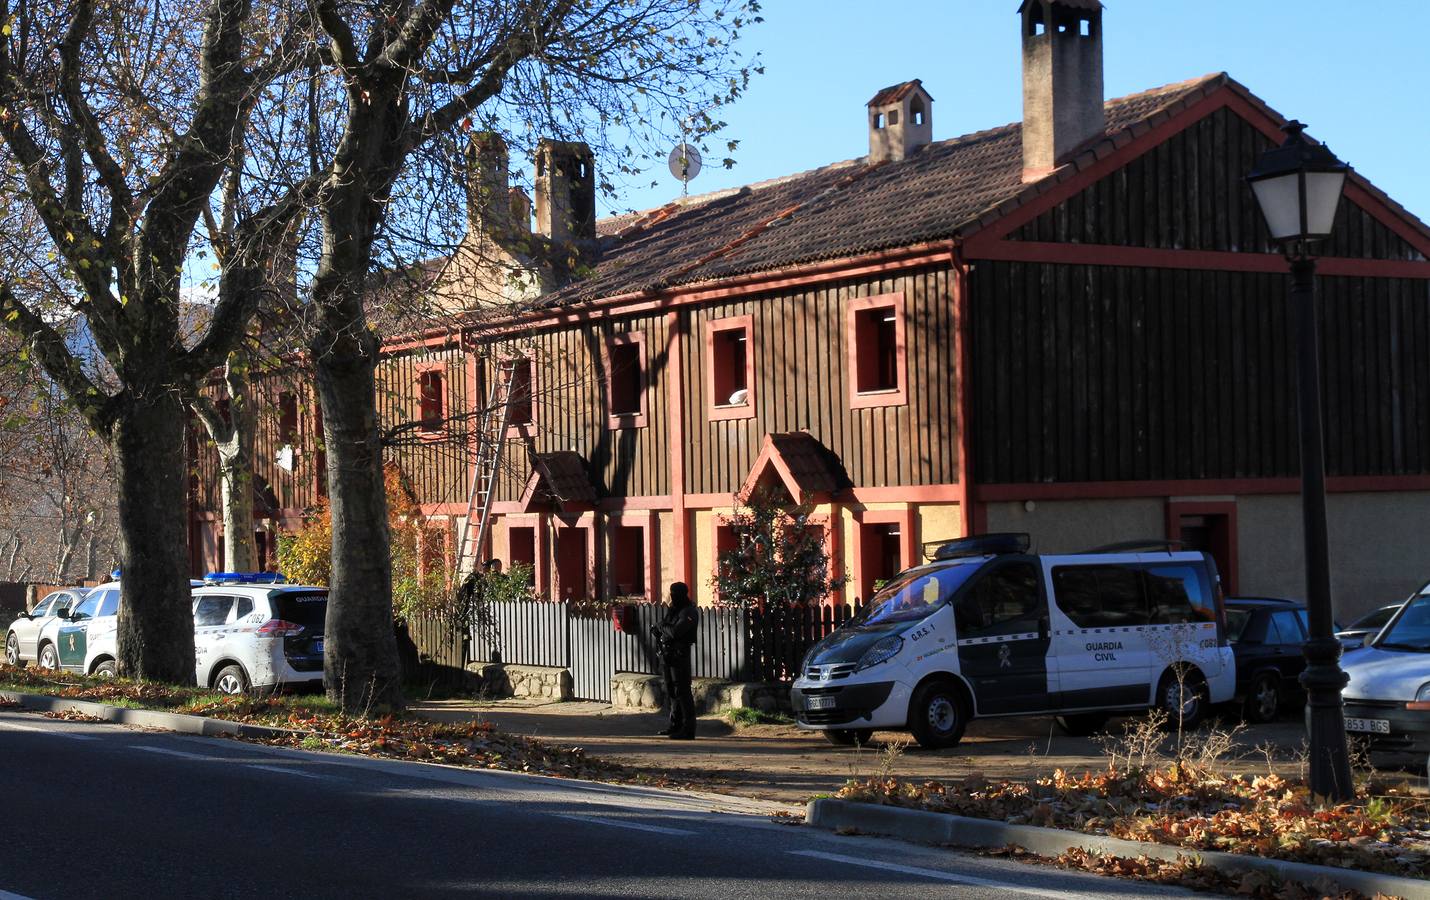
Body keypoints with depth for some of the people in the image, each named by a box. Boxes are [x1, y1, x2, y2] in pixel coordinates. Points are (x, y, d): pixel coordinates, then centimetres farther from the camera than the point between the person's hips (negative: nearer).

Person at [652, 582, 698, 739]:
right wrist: (658, 629, -7)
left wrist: (661, 628, -9)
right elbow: (661, 627, 16)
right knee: (671, 692, 15)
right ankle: (675, 725, 24)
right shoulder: (673, 609, 15)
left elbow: (675, 631, -25)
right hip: (667, 654, 9)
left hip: (679, 655, -9)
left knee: (682, 692, -9)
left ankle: (688, 730, -9)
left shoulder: (689, 613, -14)